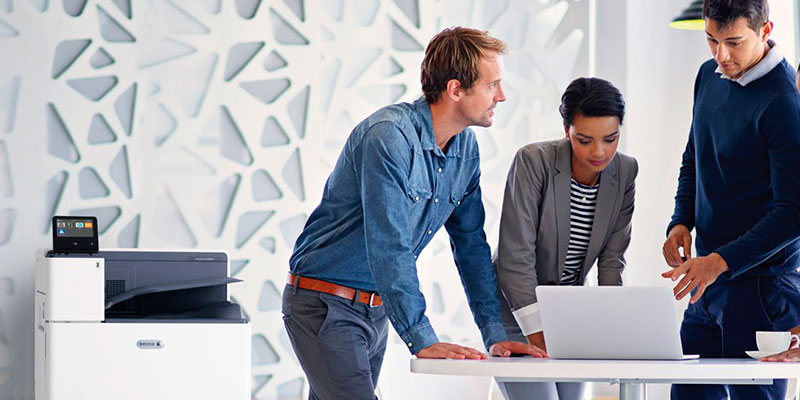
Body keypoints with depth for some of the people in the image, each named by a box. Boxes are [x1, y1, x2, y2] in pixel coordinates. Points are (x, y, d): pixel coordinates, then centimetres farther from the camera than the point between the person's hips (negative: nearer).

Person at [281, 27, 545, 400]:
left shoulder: (465, 146, 5)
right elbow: (388, 248, -26)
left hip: (376, 309, 8)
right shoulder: (389, 136, -22)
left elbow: (471, 244, 12)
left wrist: (496, 333, 4)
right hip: (324, 305, -8)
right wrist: (422, 341, -27)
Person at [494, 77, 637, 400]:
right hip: (517, 307, -5)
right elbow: (515, 258, -22)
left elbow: (612, 259, -2)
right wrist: (538, 335, -26)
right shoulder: (533, 161, -20)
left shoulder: (625, 172, -5)